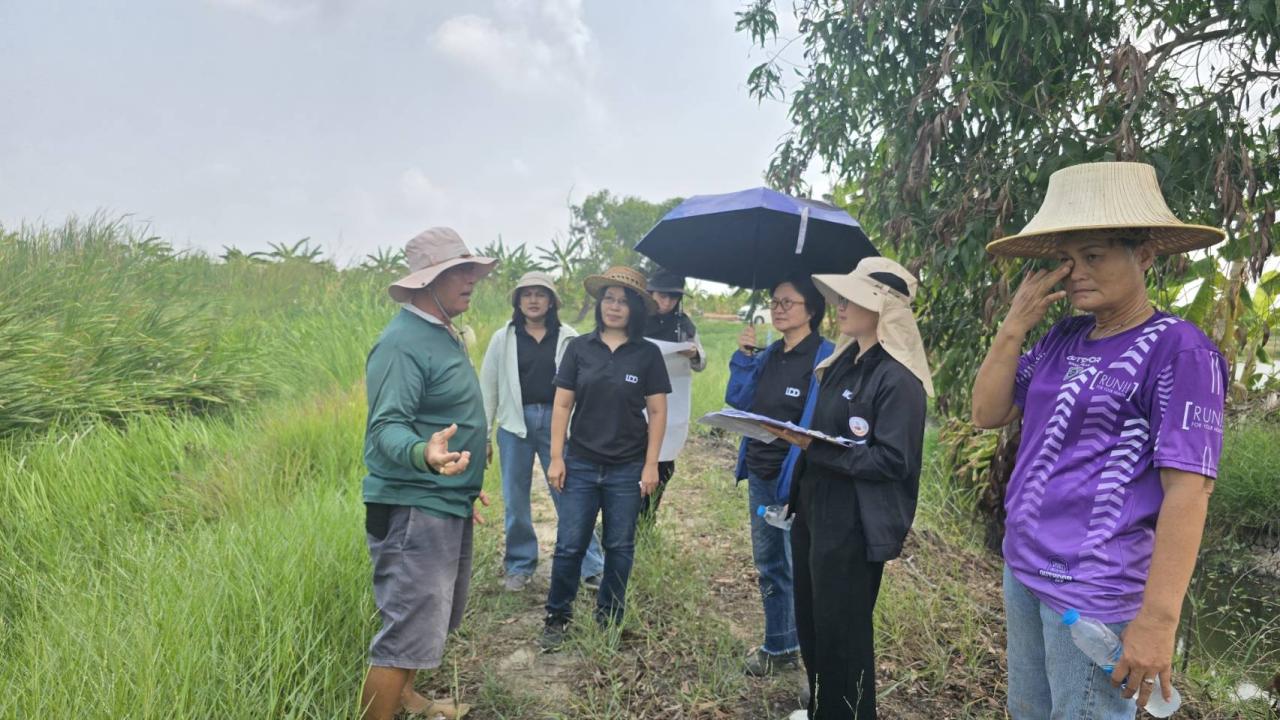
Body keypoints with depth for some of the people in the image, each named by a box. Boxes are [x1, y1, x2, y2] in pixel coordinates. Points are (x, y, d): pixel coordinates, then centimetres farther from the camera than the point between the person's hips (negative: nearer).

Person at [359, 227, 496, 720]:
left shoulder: (443, 333, 11)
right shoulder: (403, 341, -20)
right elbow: (386, 427, -26)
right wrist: (424, 454, -47)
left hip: (447, 504, 10)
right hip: (412, 510, -10)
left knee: (434, 618, 24)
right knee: (408, 631, -5)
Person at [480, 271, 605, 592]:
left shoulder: (568, 338, 1)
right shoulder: (502, 339, 4)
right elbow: (488, 387, 7)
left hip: (557, 421, -1)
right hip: (515, 424, 1)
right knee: (515, 500, 10)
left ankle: (592, 566, 12)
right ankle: (519, 565, 26)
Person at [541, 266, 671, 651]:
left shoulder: (648, 354, -2)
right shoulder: (579, 348, 1)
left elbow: (657, 412, 0)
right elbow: (562, 405, 2)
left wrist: (651, 464, -4)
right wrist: (556, 457, -2)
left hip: (627, 469, 0)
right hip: (581, 464, 0)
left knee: (619, 548, 11)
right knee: (569, 546, 4)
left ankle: (609, 618, 28)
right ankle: (557, 616, 23)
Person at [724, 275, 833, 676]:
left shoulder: (824, 357, -13)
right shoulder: (769, 356, 10)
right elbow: (737, 400, 7)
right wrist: (743, 356, -4)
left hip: (797, 479, -8)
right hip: (760, 476, 8)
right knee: (768, 566, 18)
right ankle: (779, 648, 35)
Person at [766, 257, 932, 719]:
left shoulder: (898, 379, -17)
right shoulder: (843, 361, 10)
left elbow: (891, 460, -22)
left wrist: (814, 447, -24)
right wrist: (800, 436, 3)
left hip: (853, 525, -9)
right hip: (815, 509, 9)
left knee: (841, 631, 6)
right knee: (810, 622, 20)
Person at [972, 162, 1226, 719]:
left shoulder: (1179, 350, -13)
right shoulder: (1064, 337, 6)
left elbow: (1187, 490, -18)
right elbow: (988, 414, 6)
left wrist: (1157, 620, -20)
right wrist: (1014, 325, -6)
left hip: (1094, 589, -7)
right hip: (1022, 566, 7)